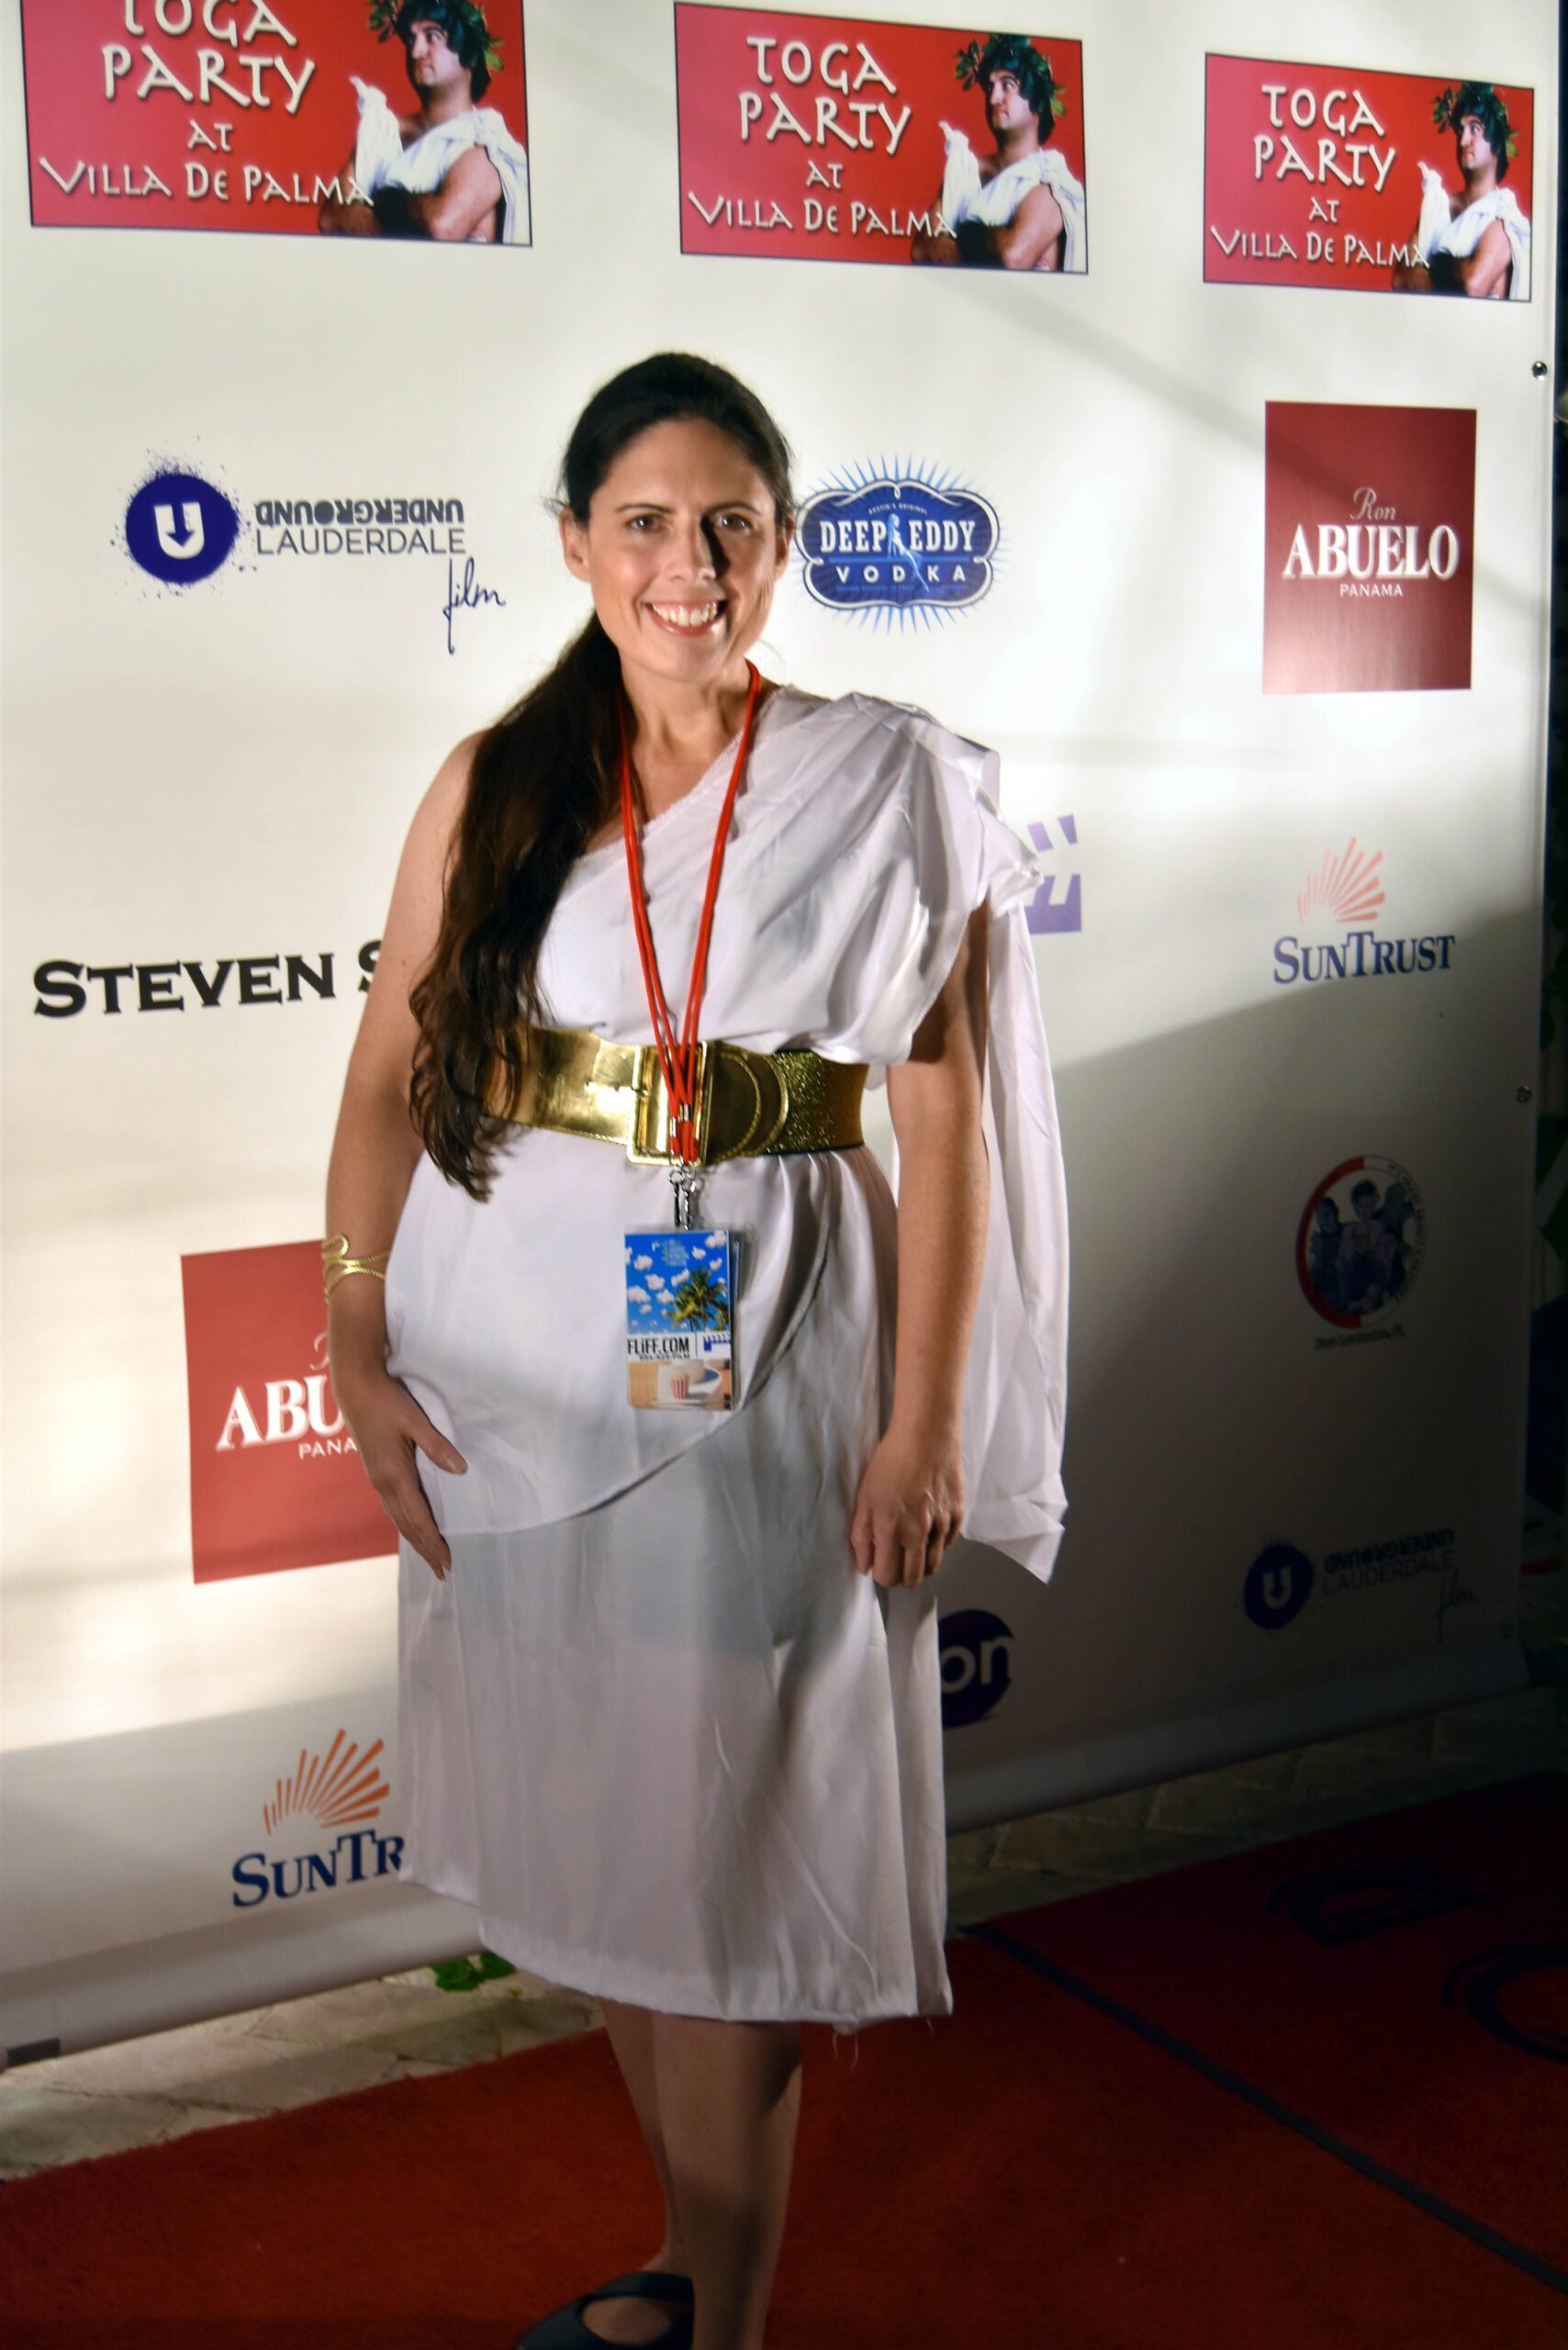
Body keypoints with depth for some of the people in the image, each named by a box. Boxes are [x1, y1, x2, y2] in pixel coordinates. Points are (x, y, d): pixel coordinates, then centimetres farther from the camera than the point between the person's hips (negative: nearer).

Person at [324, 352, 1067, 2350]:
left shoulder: (888, 783, 0)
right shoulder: (494, 786, 4)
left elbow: (941, 1112, -2)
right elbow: (391, 1072, 4)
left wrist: (926, 1420, -7)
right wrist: (357, 1345, -6)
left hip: (764, 1368, -2)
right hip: (519, 1359, 3)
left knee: (727, 1850, 3)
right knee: (594, 1834, 13)